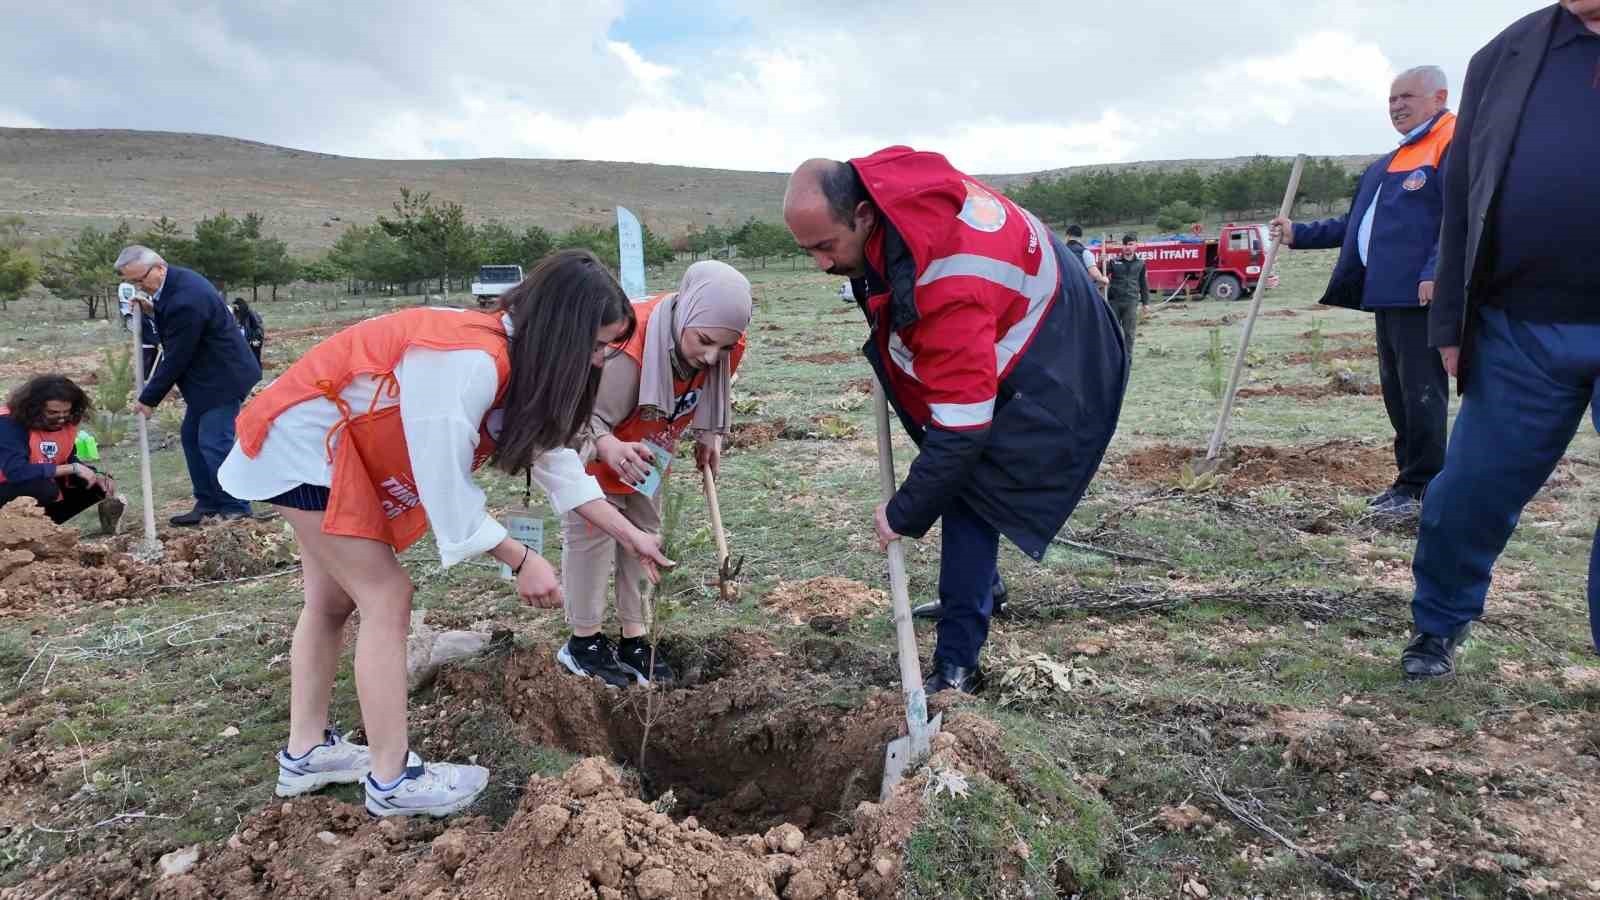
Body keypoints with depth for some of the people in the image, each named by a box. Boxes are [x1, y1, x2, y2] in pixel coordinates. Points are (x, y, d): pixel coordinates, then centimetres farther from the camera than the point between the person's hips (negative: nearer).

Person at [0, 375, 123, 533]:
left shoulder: (66, 421, -6)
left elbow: (69, 461, 6)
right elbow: (16, 472, -37)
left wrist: (96, 477, -15)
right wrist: (73, 468, -32)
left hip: (44, 488, 7)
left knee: (99, 485, -6)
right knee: (45, 489, -35)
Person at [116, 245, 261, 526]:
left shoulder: (185, 301, -27)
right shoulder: (176, 280, 5)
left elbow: (176, 358, -20)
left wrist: (149, 399, -11)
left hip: (222, 378, -11)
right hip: (207, 376, 11)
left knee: (214, 443, -9)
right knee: (191, 437, 13)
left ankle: (236, 510, 0)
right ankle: (207, 502, 20)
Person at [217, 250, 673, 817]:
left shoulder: (510, 355, -1)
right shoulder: (468, 364, -32)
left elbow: (548, 454, 5)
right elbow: (447, 485, -28)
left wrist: (630, 536, 6)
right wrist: (522, 561, -18)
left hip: (335, 442, 10)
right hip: (306, 442, -10)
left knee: (333, 598, 16)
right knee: (386, 598, -8)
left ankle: (306, 752, 28)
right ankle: (393, 781, 1)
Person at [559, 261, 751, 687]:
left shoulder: (726, 348, -23)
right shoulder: (628, 349, -44)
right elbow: (587, 417, -38)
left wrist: (709, 434, -7)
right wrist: (609, 447, -57)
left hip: (646, 447, 7)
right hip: (595, 446, -6)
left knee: (645, 531, 9)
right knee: (593, 530, -4)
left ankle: (634, 639, 20)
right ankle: (583, 642, 12)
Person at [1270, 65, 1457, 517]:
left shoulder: (1454, 144, -4)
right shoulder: (1384, 166, 25)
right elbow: (1353, 226, 28)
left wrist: (1436, 274, -25)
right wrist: (1297, 235, 20)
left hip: (1421, 294, -9)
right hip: (1386, 294, 9)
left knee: (1421, 391, -6)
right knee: (1397, 392, 12)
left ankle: (1421, 488, 0)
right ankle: (1408, 481, 20)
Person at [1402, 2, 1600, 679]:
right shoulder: (1506, 55, 9)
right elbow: (1461, 196, 9)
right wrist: (1450, 321, 6)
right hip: (1520, 331, 2)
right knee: (1467, 492, 8)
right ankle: (1437, 625, 30)